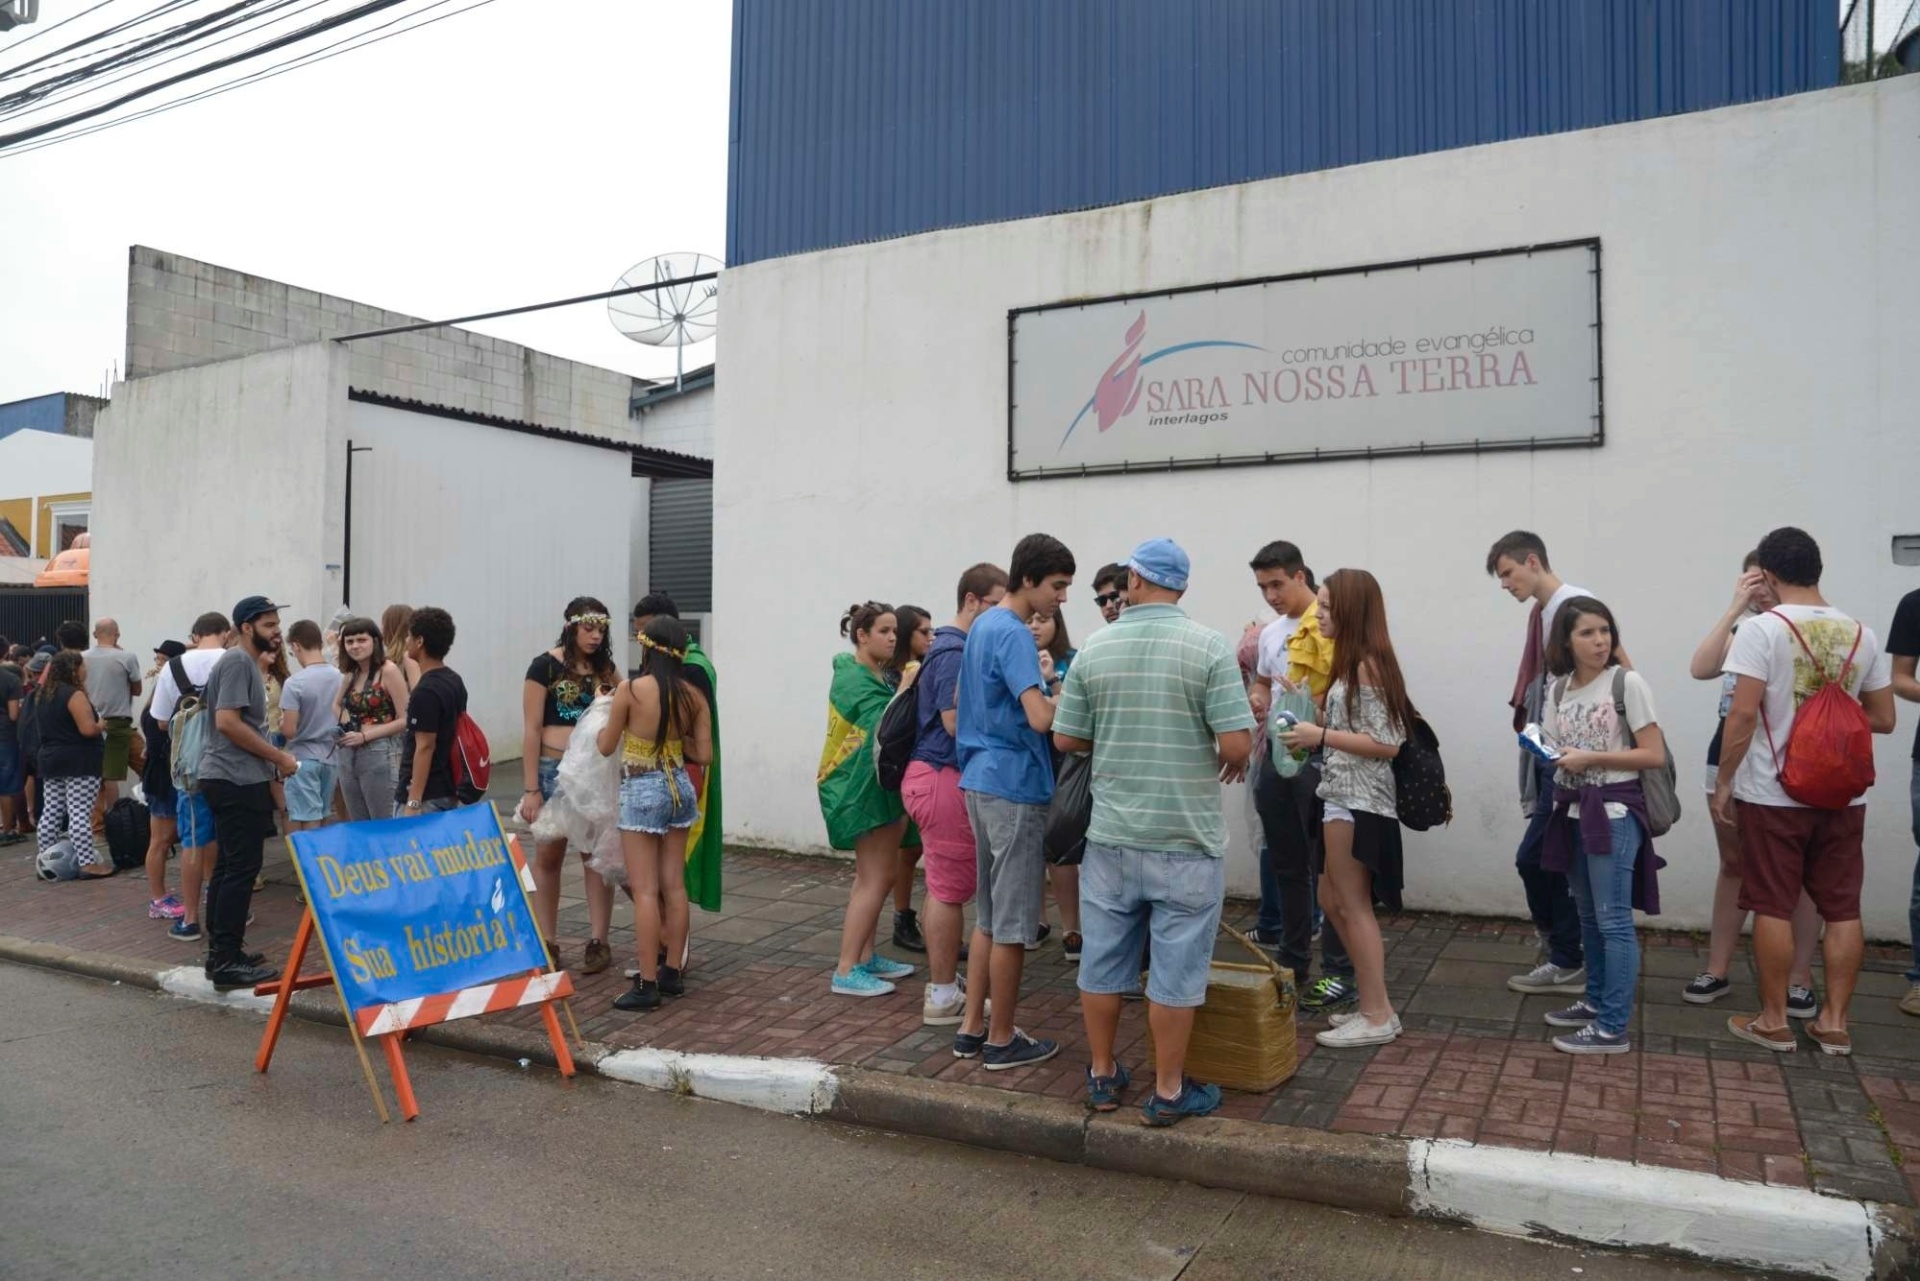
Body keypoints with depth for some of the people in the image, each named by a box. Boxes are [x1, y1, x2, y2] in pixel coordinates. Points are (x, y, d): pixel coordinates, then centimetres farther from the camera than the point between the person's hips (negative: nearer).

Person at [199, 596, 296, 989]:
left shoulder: (248, 662, 17)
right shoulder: (238, 662, -13)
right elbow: (227, 721, -22)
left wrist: (272, 762, 14)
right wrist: (279, 756, -17)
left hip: (235, 779, 10)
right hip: (237, 781, -10)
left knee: (229, 866, 14)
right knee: (241, 869, -8)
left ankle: (219, 951, 21)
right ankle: (227, 962, -5)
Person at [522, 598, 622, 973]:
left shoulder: (606, 668, 8)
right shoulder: (545, 667, -5)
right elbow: (532, 730, -7)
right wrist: (531, 788, -10)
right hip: (555, 770, -3)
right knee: (548, 856, 7)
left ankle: (598, 942, 9)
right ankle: (547, 942, 18)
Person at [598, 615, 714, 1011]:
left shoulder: (630, 691, -14)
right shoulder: (692, 695, -2)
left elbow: (606, 747, -3)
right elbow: (703, 754, 0)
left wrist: (605, 718, 16)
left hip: (641, 790, -5)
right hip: (679, 788, 5)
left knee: (645, 891, -1)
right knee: (674, 885, 13)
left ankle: (646, 985, 2)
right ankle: (673, 972, 22)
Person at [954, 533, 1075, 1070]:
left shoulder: (983, 626, 13)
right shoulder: (1014, 634, -17)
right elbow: (1041, 718, -27)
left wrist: (1042, 684, 11)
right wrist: (1066, 695, -8)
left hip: (982, 780, 10)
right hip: (1014, 787, -10)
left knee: (989, 914, 17)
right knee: (1013, 922, 2)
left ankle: (972, 1026, 24)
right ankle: (1002, 1040, 13)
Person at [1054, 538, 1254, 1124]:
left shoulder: (1094, 649, -1)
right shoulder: (1209, 647, -10)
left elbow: (1065, 739, 3)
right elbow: (1237, 745, -15)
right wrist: (1232, 762, 7)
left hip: (1111, 834, 3)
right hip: (1185, 838, -3)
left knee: (1104, 958, 14)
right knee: (1177, 966, 6)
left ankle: (1102, 1075, 27)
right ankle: (1168, 1091, 16)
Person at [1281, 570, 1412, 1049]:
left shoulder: (1368, 664, -16)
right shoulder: (1354, 663, 14)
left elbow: (1387, 744, -20)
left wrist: (1322, 736, -20)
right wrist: (1317, 733, 7)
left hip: (1358, 801, -10)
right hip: (1344, 797, 10)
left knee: (1353, 907, -1)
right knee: (1334, 901, 15)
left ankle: (1377, 1017, 10)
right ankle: (1375, 1005, 24)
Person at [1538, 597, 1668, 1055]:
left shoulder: (1627, 683, -10)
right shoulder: (1558, 689, 8)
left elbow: (1655, 755, -13)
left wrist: (1591, 758, -18)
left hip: (1614, 811, -6)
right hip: (1574, 810, 7)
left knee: (1613, 919, -5)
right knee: (1588, 916, 16)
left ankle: (1614, 1028, -1)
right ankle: (1596, 1002, 29)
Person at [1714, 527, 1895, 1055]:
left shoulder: (1762, 629, -11)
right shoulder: (1861, 633, 4)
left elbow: (1744, 713, -16)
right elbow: (1883, 719, 9)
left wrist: (1723, 782, -8)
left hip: (1774, 794, -4)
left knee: (1773, 908, 3)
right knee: (1842, 909, 11)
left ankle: (1774, 1021, 11)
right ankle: (1834, 1022, 17)